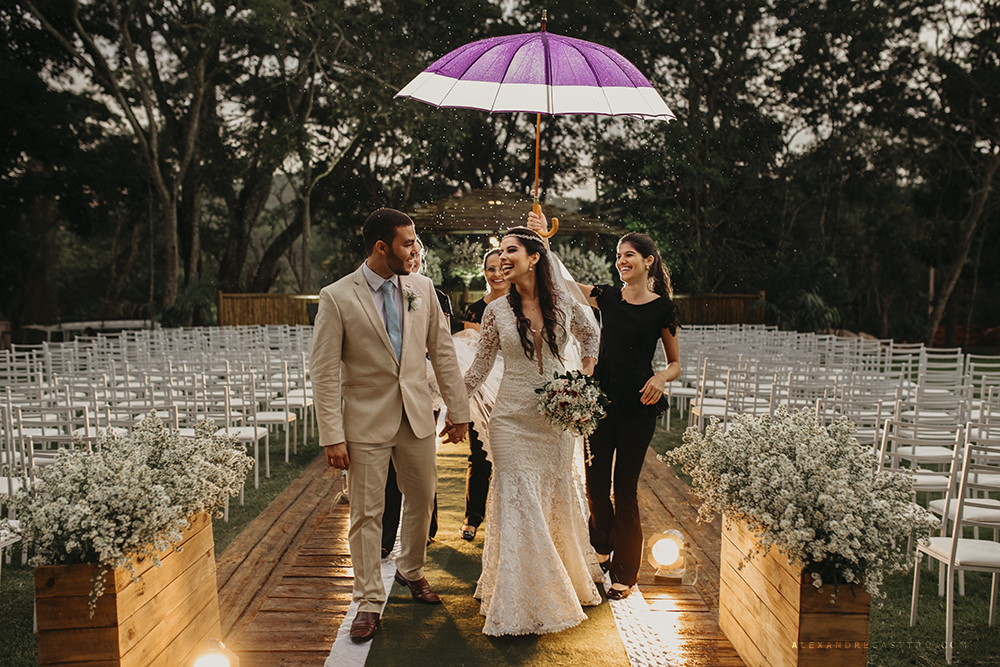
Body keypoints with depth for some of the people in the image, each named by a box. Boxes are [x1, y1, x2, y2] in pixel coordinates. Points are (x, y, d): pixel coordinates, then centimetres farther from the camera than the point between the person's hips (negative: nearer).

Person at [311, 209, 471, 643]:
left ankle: (411, 571, 43)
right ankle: (369, 603, 22)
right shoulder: (337, 297, -11)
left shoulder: (422, 288, 1)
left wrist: (458, 409, 6)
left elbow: (442, 350, 7)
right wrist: (332, 436, -14)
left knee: (422, 500, 18)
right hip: (366, 421, -4)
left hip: (417, 416, 4)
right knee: (367, 514, 5)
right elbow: (324, 372, -10)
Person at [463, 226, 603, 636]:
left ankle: (567, 583, 36)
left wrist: (585, 379, 6)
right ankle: (521, 604, 15)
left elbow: (590, 337, 18)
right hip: (512, 420, -1)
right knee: (519, 504, -1)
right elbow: (480, 367, 4)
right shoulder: (497, 311, -2)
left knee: (558, 499, 12)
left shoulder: (564, 304, -1)